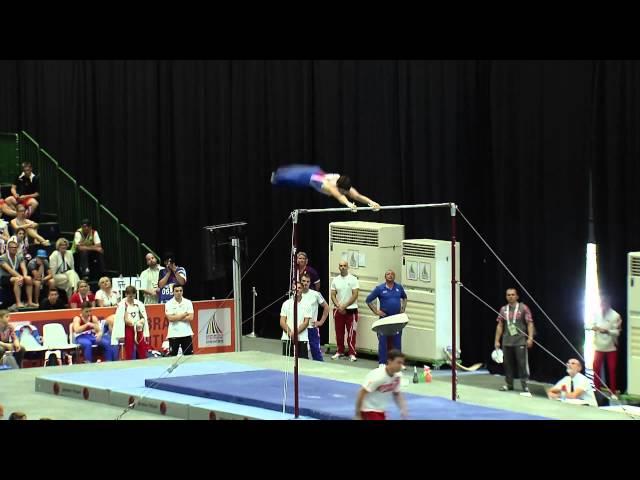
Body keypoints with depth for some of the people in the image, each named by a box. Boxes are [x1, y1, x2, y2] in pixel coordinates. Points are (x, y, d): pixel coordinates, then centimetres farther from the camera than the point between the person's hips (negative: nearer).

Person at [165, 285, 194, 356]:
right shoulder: (169, 304, -2)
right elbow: (170, 318, -14)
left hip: (186, 333, 2)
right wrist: (184, 314, -8)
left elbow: (190, 318, -6)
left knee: (189, 355, 4)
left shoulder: (188, 302, 4)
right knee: (172, 356, -1)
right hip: (174, 334, -2)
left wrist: (176, 317, -11)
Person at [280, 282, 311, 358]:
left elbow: (306, 322, -2)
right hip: (287, 338, 1)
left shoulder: (306, 305, 4)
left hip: (302, 339, -1)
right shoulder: (286, 304, 8)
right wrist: (290, 333, -13)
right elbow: (282, 322, 3)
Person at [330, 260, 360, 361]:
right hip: (338, 310, 4)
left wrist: (344, 306, -13)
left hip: (351, 310, -4)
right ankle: (340, 351, 21)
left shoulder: (353, 279, -4)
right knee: (339, 332, 9)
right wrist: (338, 306, -8)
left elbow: (355, 295, -8)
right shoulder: (335, 280, 8)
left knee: (351, 333, -6)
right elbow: (333, 295, 8)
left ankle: (352, 353, -5)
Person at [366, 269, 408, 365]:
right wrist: (376, 311, -3)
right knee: (383, 341, -2)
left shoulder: (399, 287, 7)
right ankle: (382, 362, 4)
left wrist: (403, 309, 12)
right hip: (385, 318, -2)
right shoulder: (380, 288, -2)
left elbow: (404, 298, 26)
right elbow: (368, 300, 3)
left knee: (397, 341, 5)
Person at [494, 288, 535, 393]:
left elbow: (530, 324, -4)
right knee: (507, 363, 9)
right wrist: (497, 340, 10)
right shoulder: (503, 309, 11)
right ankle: (509, 384, 19)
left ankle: (524, 385, -2)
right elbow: (500, 325, 14)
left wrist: (530, 338, -13)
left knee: (522, 363, -7)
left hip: (520, 341, -4)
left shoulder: (523, 308, -1)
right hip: (506, 341, 4)